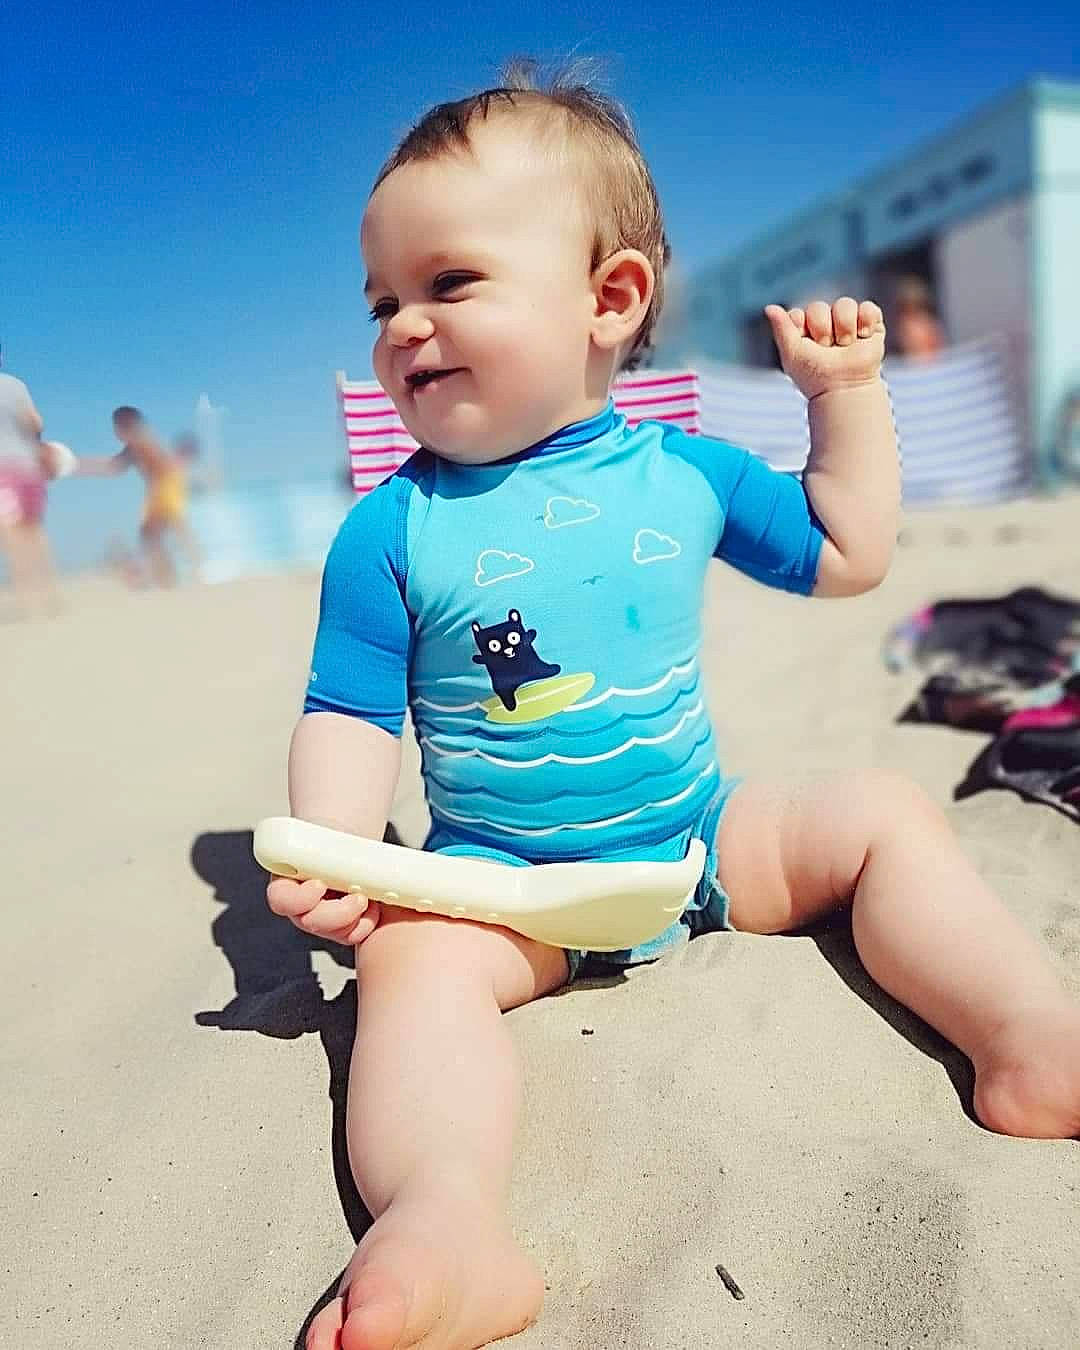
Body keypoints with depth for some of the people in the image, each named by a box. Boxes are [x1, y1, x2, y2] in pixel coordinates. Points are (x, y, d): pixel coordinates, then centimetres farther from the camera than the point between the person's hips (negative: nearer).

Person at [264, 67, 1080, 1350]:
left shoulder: (684, 471, 0)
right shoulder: (391, 531, -7)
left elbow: (847, 555, 13)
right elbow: (351, 718, -7)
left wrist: (847, 390, 7)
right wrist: (333, 852, -26)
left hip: (704, 834, 3)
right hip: (500, 874, -2)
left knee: (885, 815, -5)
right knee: (413, 953, -29)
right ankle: (447, 1223, -42)